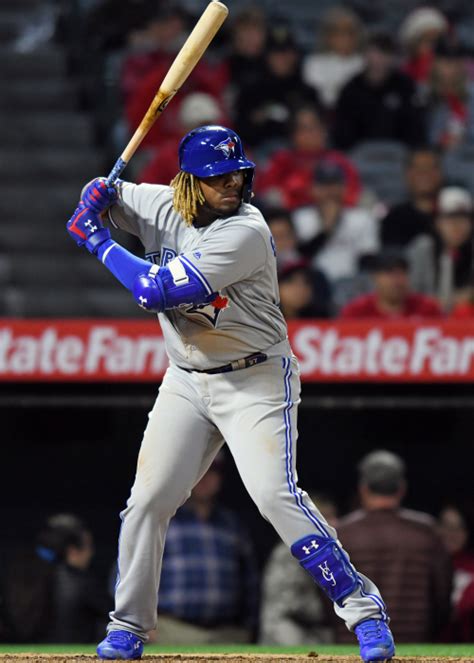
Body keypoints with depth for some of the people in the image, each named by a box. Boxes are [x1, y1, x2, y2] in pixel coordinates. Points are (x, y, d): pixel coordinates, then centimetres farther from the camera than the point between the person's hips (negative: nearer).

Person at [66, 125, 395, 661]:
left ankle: (362, 608, -12)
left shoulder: (245, 232, -23)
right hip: (186, 381, 6)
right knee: (148, 500, 3)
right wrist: (99, 194, -9)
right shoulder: (163, 207, -2)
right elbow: (103, 197, 17)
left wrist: (94, 240, -18)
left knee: (275, 494, -19)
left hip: (256, 380, -6)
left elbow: (157, 291, -27)